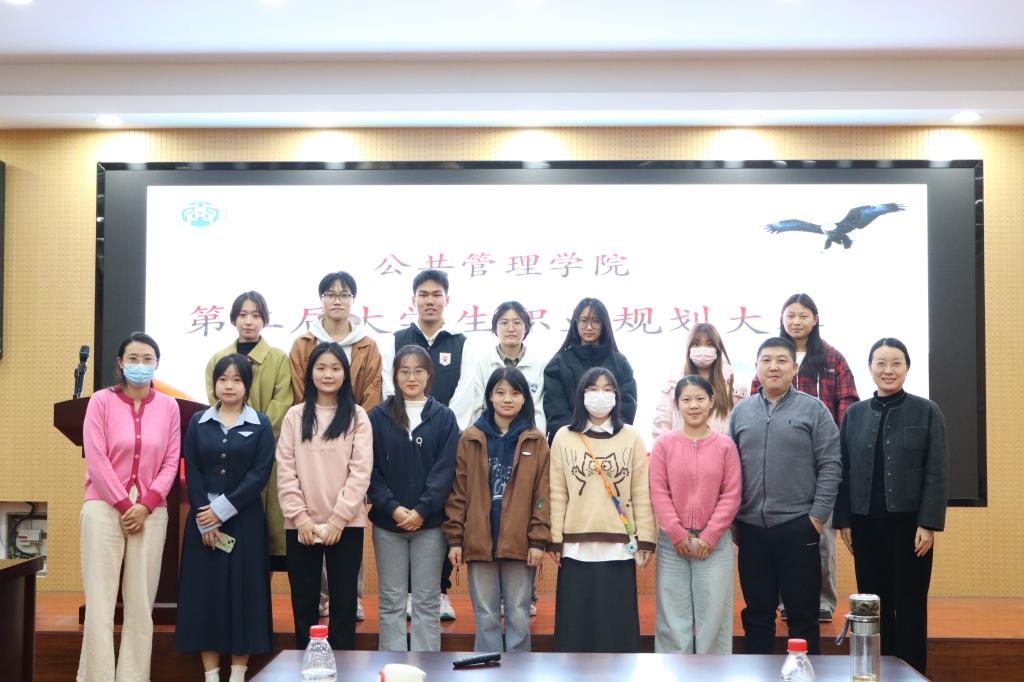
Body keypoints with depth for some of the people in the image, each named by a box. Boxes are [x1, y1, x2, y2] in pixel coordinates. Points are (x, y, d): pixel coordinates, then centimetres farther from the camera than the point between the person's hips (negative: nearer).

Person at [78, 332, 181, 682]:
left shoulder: (168, 406, 6)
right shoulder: (101, 401, 0)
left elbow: (171, 462, 4)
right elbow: (96, 459, -6)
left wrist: (145, 505, -6)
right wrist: (124, 505, -8)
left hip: (151, 511, 2)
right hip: (105, 507, -2)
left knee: (141, 601, 3)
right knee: (100, 598, -3)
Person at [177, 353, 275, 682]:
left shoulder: (261, 425, 2)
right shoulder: (198, 422, 8)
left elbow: (260, 475, -7)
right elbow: (192, 473, 0)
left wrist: (222, 509, -14)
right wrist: (204, 520, -11)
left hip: (244, 520, -2)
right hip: (203, 521, 2)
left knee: (243, 591, 0)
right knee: (205, 592, 2)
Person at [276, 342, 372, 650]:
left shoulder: (357, 416, 2)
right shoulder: (295, 416, 6)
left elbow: (360, 472, -4)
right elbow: (285, 471, 1)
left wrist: (338, 519, -12)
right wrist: (300, 517, -9)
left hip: (346, 525, -1)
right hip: (301, 525, 1)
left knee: (343, 602, 4)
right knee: (303, 602, 7)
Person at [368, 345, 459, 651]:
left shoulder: (444, 417, 2)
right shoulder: (378, 417, 3)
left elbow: (446, 469, -4)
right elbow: (370, 468, -1)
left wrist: (421, 510, -14)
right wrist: (392, 507, -13)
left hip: (429, 522, 0)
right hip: (387, 522, 1)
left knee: (427, 602, 5)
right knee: (391, 601, 7)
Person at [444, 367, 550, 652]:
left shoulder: (536, 441, 3)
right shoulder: (471, 439, 4)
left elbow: (542, 495, -1)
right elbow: (458, 492, 3)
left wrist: (539, 540, -8)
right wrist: (454, 538, -2)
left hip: (519, 542, -1)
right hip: (479, 541, 1)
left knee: (519, 616, 7)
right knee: (486, 617, 7)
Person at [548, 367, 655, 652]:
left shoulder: (631, 438, 5)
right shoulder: (564, 437, 5)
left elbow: (641, 492, 3)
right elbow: (557, 493, 3)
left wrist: (646, 539, -1)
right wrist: (554, 539, 0)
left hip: (620, 546, 0)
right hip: (576, 545, 0)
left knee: (618, 620, 3)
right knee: (576, 620, 3)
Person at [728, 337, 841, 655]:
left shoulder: (813, 409, -1)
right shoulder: (741, 411, 8)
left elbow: (830, 466, -4)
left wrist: (818, 516, -9)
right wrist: (730, 517, 5)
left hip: (798, 526, -3)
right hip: (751, 527, 3)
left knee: (802, 612, 5)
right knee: (757, 611, 12)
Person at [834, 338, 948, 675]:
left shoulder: (927, 412, -1)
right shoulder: (854, 414, 6)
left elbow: (937, 473, -4)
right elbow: (844, 471, 7)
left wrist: (928, 524, -11)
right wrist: (843, 521, 2)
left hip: (909, 522, -2)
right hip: (866, 524, 2)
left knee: (909, 606, 5)